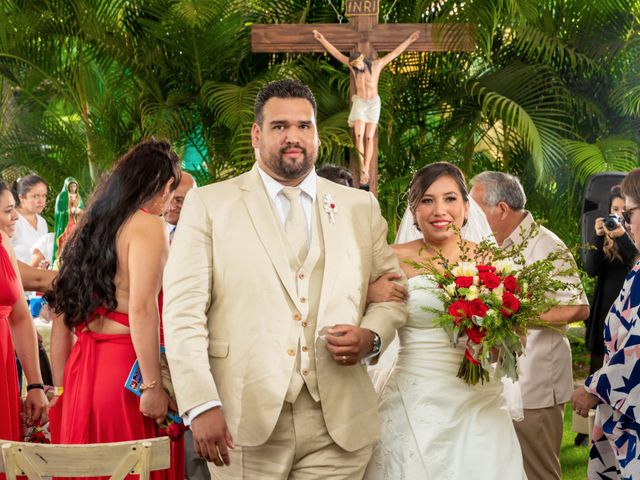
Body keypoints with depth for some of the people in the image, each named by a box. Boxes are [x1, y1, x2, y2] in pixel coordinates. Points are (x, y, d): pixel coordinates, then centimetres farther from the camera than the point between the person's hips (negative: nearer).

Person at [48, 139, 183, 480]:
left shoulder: (88, 227, 14)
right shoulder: (148, 225, -8)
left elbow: (63, 316, 15)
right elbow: (141, 308, -20)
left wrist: (63, 388, 20)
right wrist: (153, 385, -19)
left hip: (81, 371, 7)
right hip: (126, 372, -7)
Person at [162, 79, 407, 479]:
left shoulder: (361, 207, 12)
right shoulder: (209, 204, 3)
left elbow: (391, 293, 16)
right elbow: (183, 310, -3)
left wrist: (371, 336, -7)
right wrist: (201, 405, -13)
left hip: (339, 426, 2)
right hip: (245, 423, -2)